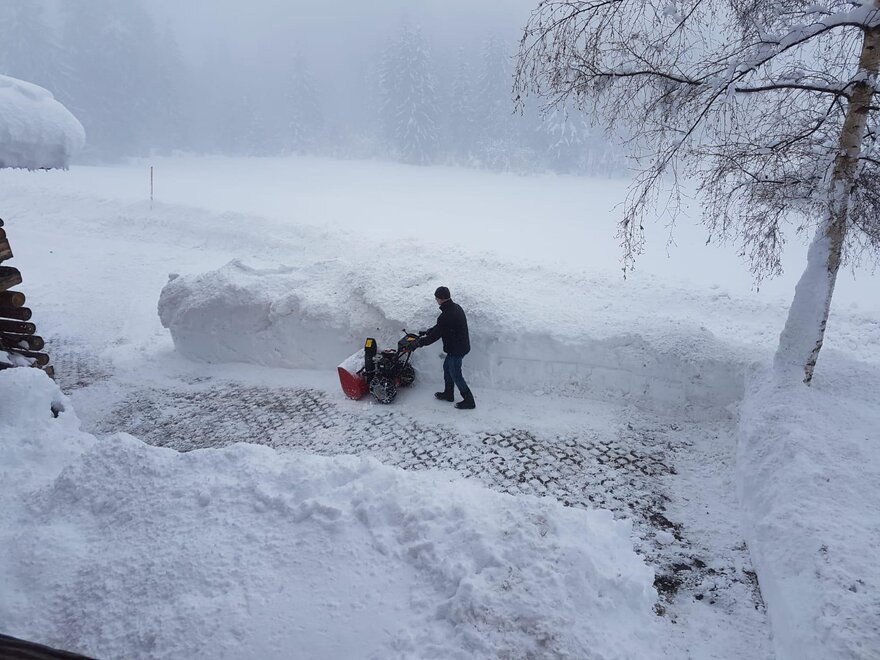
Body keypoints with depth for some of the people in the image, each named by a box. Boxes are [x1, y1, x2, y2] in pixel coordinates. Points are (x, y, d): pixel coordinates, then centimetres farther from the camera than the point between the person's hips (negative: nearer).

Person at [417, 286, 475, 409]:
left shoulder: (446, 316, -29)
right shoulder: (456, 307, 3)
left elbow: (436, 334, -19)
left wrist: (420, 342, -5)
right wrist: (427, 332, 18)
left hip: (456, 349, -10)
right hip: (461, 345, 10)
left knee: (456, 375, 3)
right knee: (447, 367, 24)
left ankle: (469, 401, 13)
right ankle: (448, 394, 38)